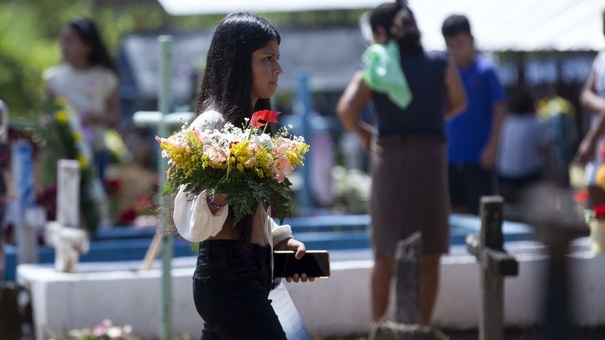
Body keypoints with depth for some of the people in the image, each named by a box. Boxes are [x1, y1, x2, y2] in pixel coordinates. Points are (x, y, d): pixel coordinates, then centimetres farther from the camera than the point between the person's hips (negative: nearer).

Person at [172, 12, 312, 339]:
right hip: (230, 278, -9)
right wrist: (219, 195, -34)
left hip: (247, 274, 9)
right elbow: (190, 222, -16)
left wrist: (281, 240, 11)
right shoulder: (211, 125, -13)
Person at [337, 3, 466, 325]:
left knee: (386, 252, 12)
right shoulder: (442, 65, 3)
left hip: (388, 157, 1)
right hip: (429, 156, -1)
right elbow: (459, 104, 19)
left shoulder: (374, 70, 0)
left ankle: (378, 325, 14)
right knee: (428, 254, 6)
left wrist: (363, 134, 5)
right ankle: (423, 326, 7)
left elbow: (346, 110, -13)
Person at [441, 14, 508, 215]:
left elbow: (500, 108, -8)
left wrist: (492, 146, -13)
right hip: (450, 155, 5)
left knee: (481, 211, -1)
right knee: (455, 210, 9)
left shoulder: (485, 71, -6)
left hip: (478, 157, -4)